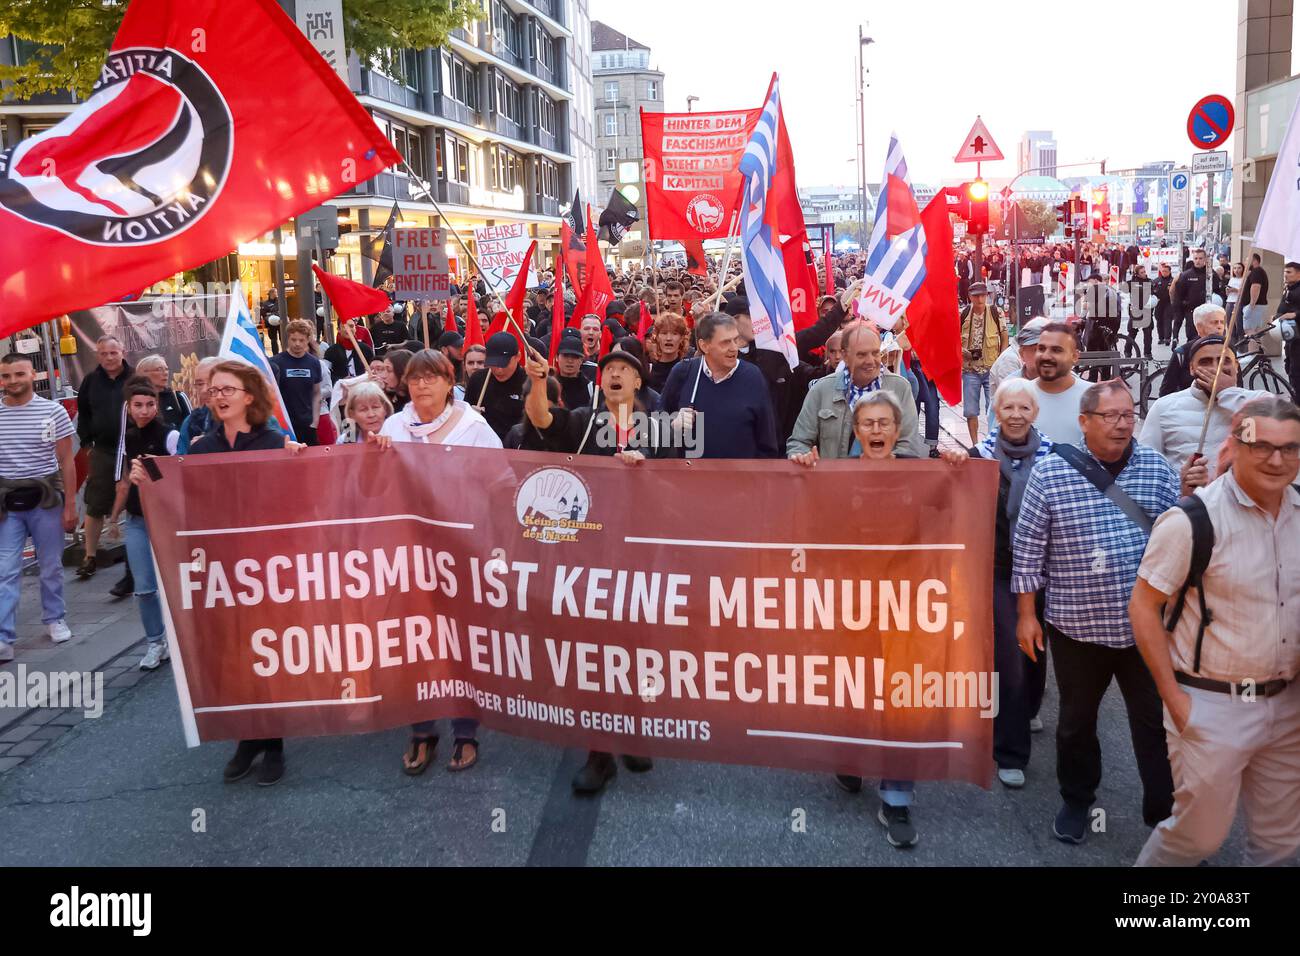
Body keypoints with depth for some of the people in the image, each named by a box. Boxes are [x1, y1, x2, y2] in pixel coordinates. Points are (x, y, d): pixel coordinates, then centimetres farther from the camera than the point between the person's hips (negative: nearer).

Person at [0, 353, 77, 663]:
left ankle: (55, 619, 29)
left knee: (51, 567, 10)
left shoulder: (53, 411, -3)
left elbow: (66, 461, 0)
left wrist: (70, 505, -4)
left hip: (45, 500, -1)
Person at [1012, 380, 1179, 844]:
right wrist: (1026, 614, -2)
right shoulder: (1049, 472, -8)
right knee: (1076, 719, 17)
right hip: (1076, 625, -1)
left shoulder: (1157, 469, -1)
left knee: (1156, 719, 10)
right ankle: (1076, 800, 37)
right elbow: (1028, 549, -3)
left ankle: (1164, 810, 27)